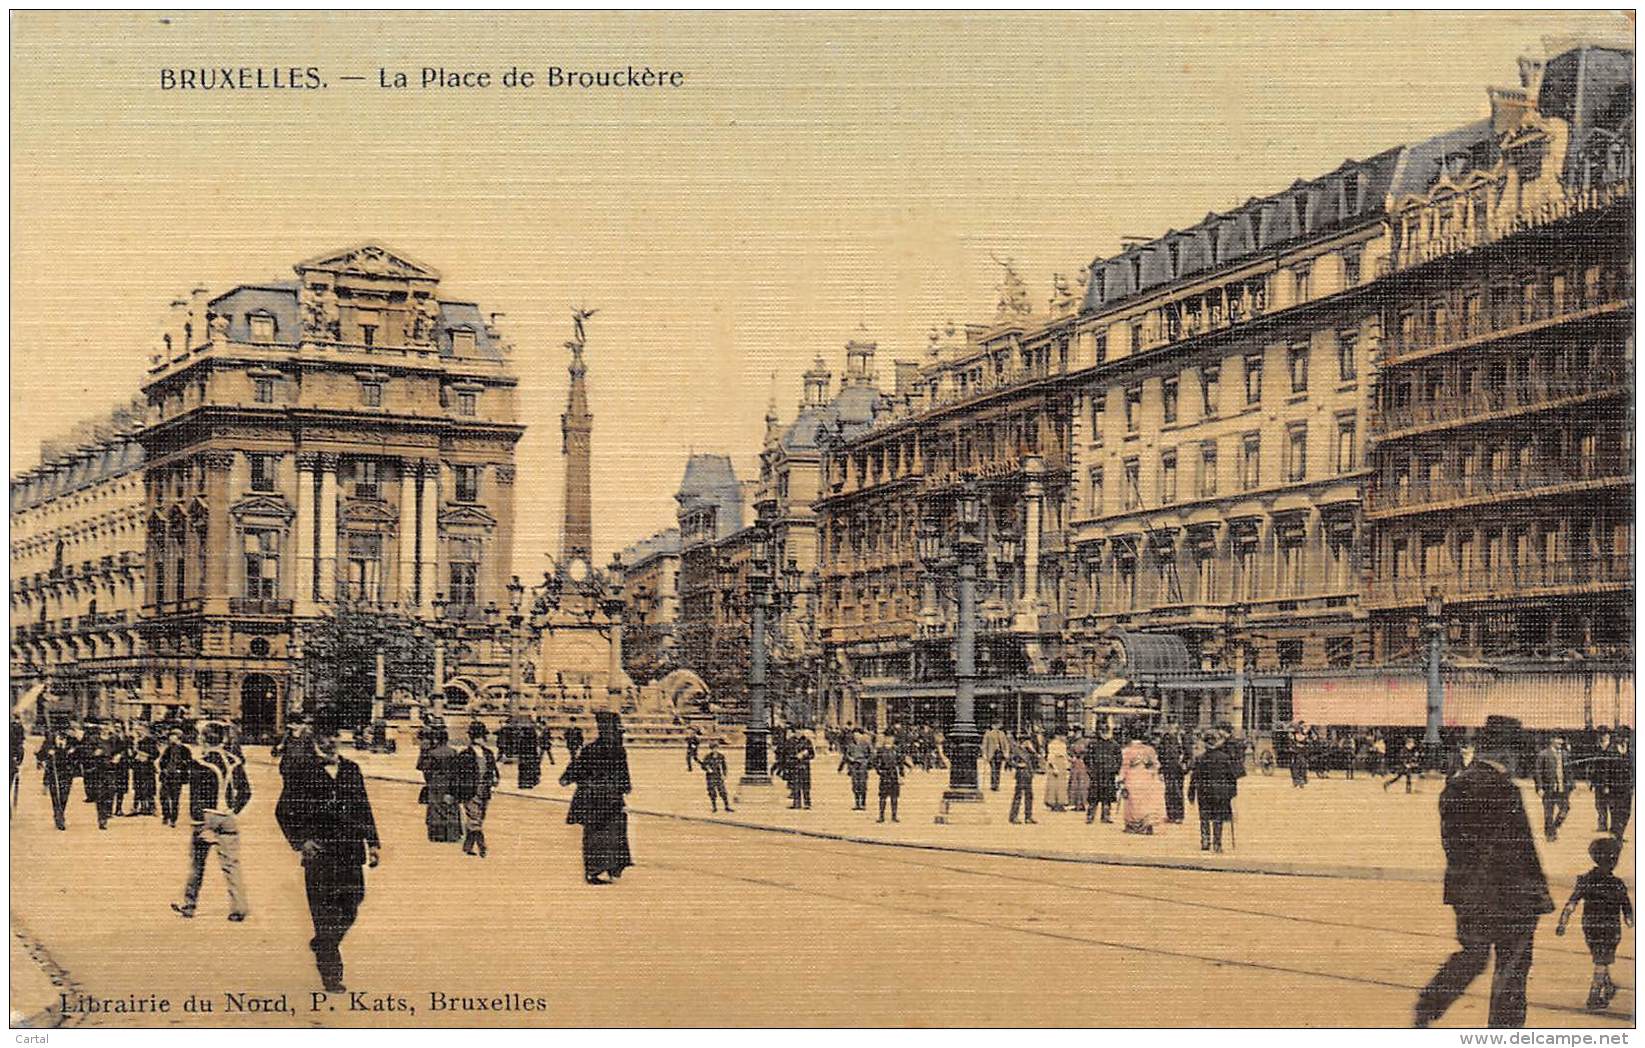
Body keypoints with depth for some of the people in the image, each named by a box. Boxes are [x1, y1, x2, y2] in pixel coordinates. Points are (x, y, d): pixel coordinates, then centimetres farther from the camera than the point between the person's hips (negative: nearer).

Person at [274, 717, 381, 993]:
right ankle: (331, 974, 5)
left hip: (350, 851, 4)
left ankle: (323, 945, 34)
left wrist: (373, 842, 12)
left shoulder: (351, 770, 12)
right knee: (325, 913, -3)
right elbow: (283, 810, 1)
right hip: (319, 853, -4)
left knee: (350, 908, 5)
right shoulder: (302, 772, 0)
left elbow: (364, 808, 17)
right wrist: (301, 841, -9)